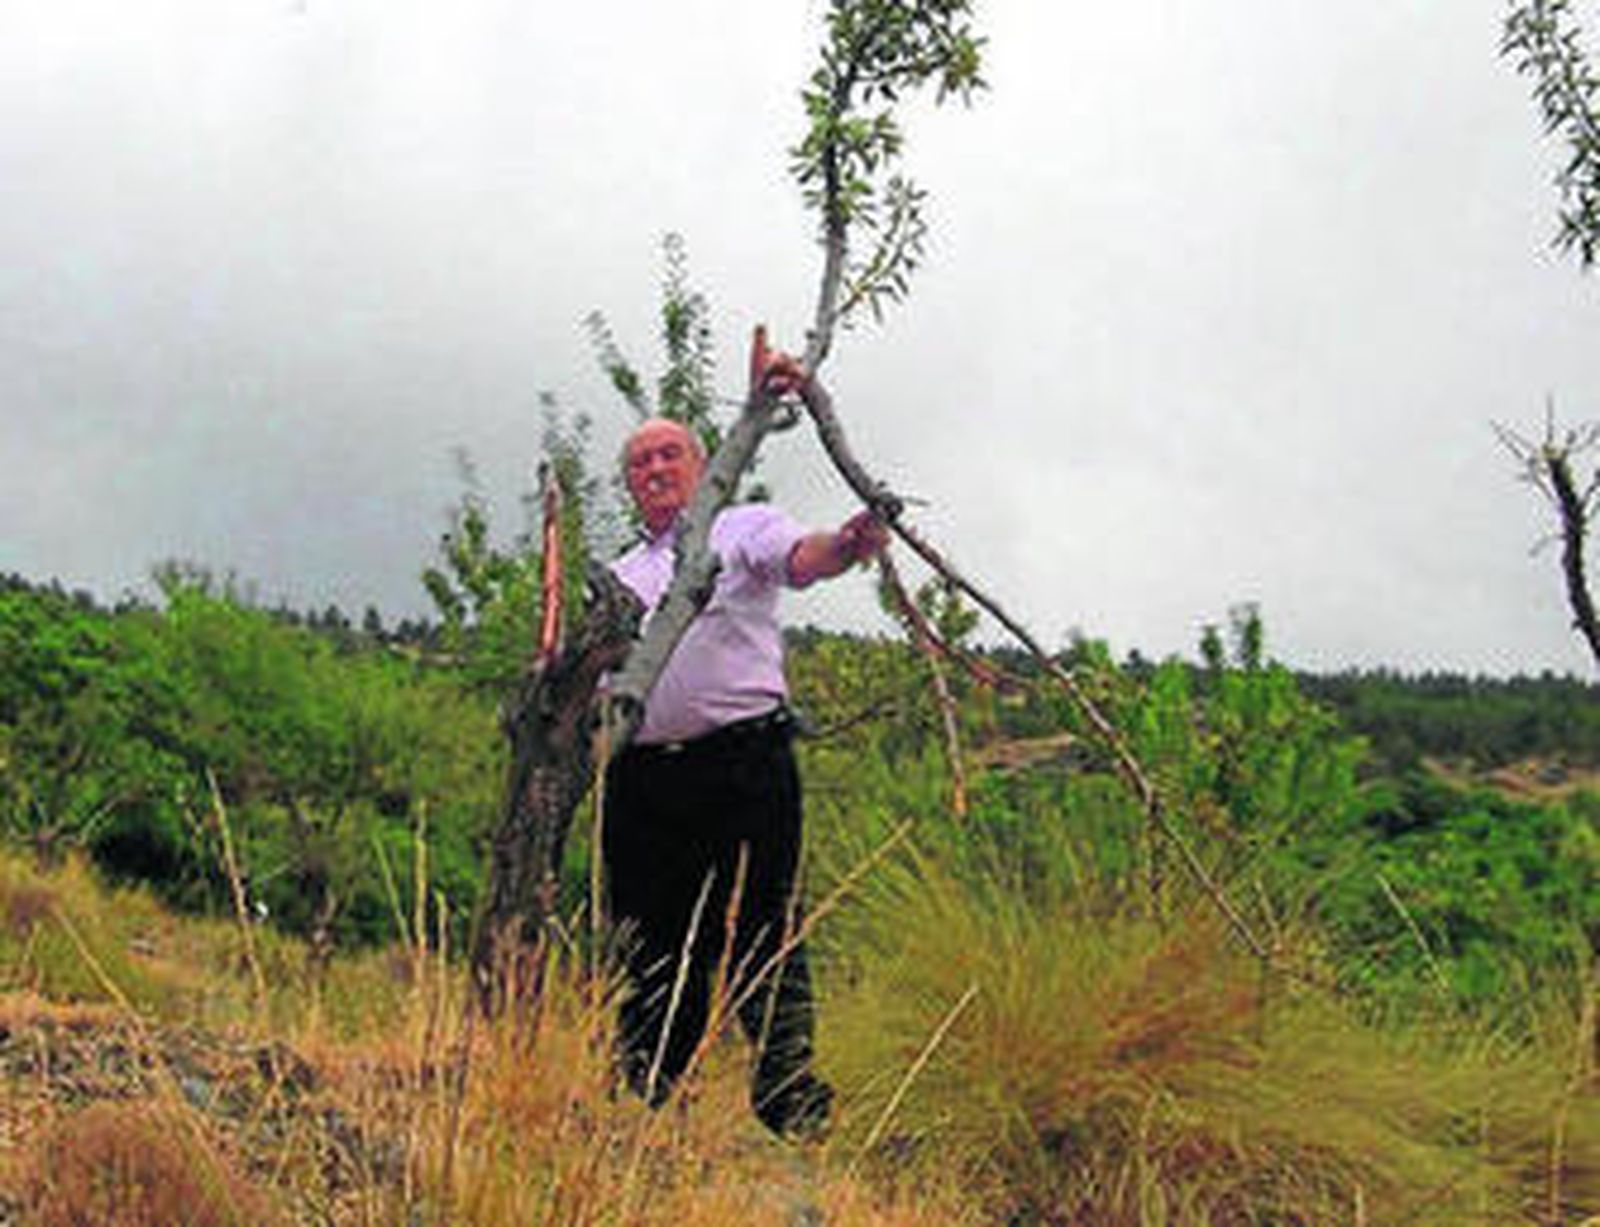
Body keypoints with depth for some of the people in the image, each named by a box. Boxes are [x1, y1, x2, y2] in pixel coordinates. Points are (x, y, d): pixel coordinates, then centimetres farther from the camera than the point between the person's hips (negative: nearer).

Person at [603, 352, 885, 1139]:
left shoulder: (744, 530, 11)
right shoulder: (618, 578, 25)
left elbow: (802, 558, -11)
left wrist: (845, 548, -34)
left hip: (743, 761, -4)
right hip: (643, 775, 4)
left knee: (761, 942, -8)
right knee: (650, 952, 6)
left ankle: (792, 1117, -6)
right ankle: (643, 1111, 15)